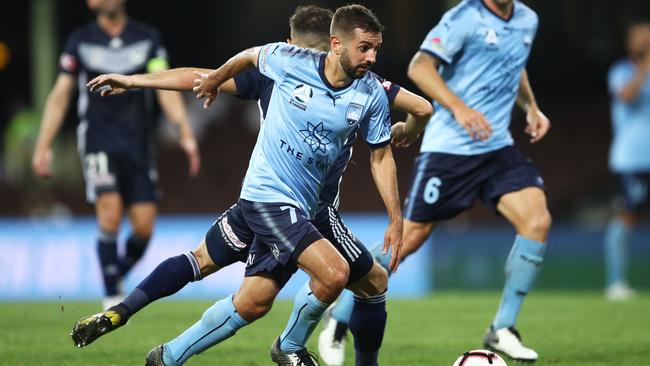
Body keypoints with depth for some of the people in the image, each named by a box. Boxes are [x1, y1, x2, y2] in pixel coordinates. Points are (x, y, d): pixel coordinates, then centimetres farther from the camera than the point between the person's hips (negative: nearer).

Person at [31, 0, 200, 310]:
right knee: (110, 212, -19)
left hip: (137, 144, 2)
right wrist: (43, 146, 2)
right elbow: (60, 95, 6)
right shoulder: (80, 41, 3)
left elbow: (166, 88, -4)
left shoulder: (147, 38, 4)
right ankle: (112, 297, -10)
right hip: (97, 142, -2)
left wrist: (185, 133, -16)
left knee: (144, 226, -4)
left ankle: (120, 275, 24)